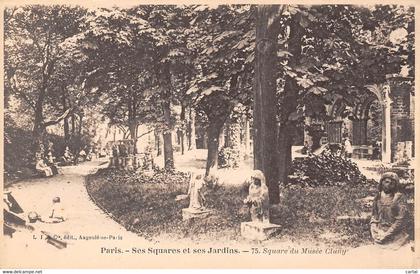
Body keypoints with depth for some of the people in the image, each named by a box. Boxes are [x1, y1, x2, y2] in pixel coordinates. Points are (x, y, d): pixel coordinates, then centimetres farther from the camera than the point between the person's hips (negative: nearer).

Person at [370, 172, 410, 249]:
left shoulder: (400, 198, -7)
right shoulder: (378, 198, 7)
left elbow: (401, 220, -12)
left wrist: (386, 235, -13)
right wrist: (374, 233, -3)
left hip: (395, 237, -4)